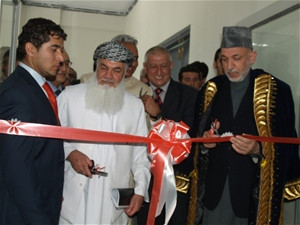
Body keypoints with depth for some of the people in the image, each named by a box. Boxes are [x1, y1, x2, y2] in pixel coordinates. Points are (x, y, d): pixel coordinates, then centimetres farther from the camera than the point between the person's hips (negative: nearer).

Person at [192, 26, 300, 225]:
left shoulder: (277, 91, -4)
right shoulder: (211, 90, 7)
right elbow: (196, 133, 13)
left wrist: (258, 149, -20)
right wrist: (204, 141, -7)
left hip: (256, 189, -3)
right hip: (214, 187, 3)